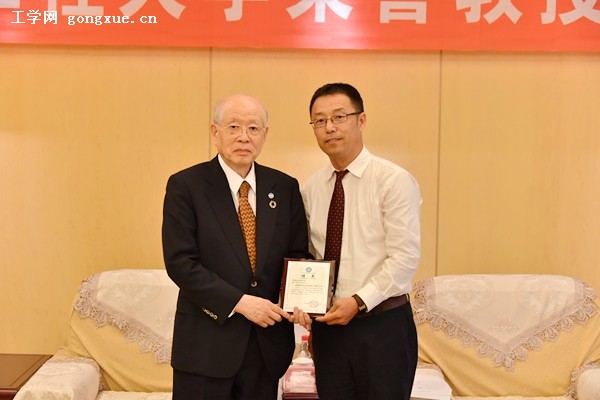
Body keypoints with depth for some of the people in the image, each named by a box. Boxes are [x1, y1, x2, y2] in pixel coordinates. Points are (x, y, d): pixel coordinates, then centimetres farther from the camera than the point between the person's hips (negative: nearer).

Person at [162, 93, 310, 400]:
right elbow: (180, 262, -11)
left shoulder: (285, 187, 5)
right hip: (206, 341, -3)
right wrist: (240, 302, -17)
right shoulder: (185, 185, -5)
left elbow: (299, 254, 9)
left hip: (268, 341, 4)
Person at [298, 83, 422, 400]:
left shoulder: (394, 180, -9)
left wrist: (359, 302, -19)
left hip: (383, 324, -4)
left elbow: (405, 257, -14)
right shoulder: (310, 188, 7)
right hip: (327, 326, 5)